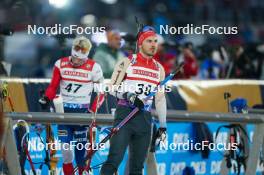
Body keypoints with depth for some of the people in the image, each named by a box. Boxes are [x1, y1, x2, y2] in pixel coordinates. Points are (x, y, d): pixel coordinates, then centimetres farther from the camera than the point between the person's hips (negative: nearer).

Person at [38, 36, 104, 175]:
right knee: (65, 148, -3)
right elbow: (53, 86, 8)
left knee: (81, 148, -1)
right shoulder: (61, 64, 3)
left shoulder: (93, 67, -4)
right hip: (64, 110, 2)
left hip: (82, 111, -2)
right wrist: (46, 98, -11)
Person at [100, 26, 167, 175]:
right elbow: (112, 87, -3)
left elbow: (160, 98, 19)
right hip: (125, 114, -5)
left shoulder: (159, 68, 14)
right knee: (114, 160, -15)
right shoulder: (127, 62, 1)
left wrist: (163, 125, 16)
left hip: (145, 119, 5)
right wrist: (128, 96, -21)